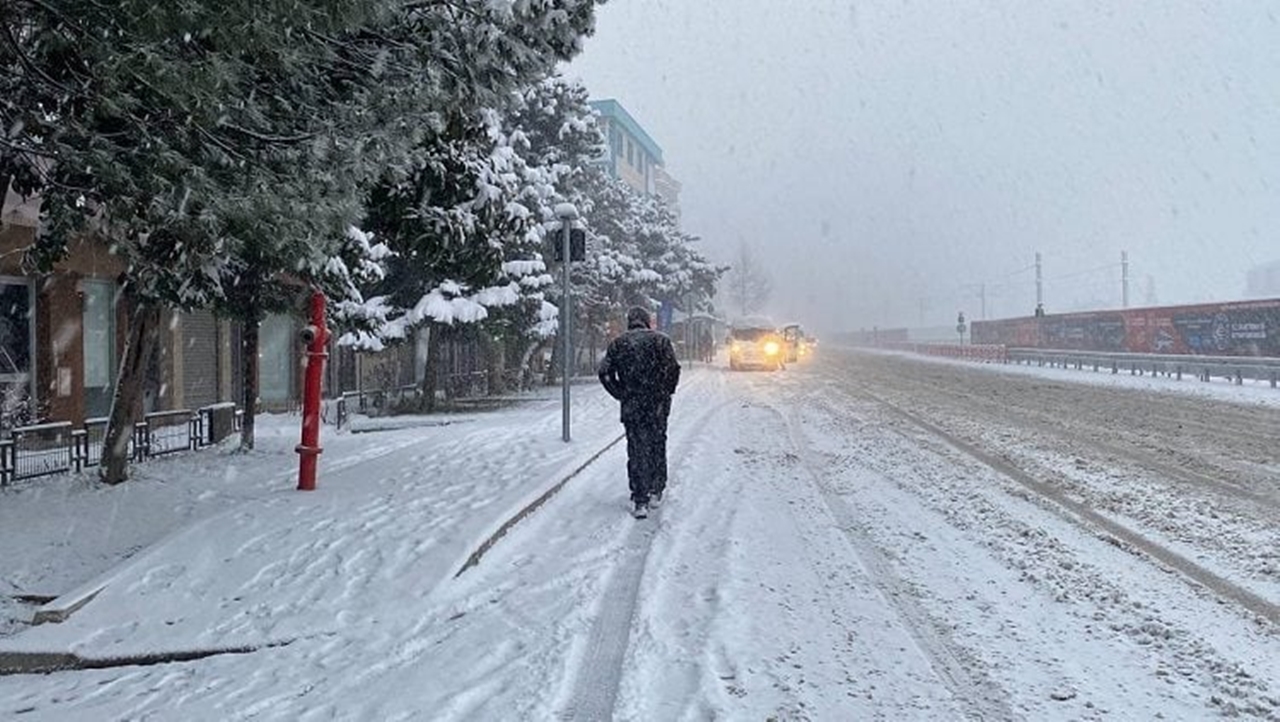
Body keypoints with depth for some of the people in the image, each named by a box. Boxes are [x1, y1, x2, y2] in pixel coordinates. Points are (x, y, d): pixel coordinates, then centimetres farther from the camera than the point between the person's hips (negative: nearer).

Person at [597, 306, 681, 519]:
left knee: (636, 452, 4)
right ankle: (656, 492, 25)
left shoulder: (618, 343, 5)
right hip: (657, 405, 0)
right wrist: (666, 393, 1)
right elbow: (673, 368, -10)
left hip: (631, 406, 0)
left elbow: (604, 372, -3)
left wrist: (621, 395, 4)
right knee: (657, 447, 16)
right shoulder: (660, 340, 1)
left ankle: (640, 501, -1)